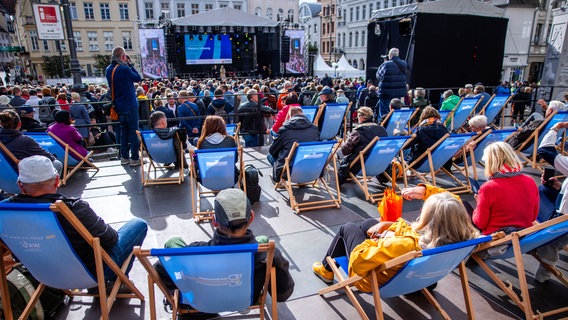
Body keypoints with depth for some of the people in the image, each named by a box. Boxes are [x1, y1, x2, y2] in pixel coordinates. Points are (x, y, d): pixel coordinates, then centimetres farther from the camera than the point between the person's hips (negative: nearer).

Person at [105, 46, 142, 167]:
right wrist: (130, 64, -1)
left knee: (124, 131, 15)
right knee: (133, 132, 0)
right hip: (130, 105, -7)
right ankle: (134, 158, 3)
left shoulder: (108, 70, 6)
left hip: (119, 106, 8)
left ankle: (124, 157, 19)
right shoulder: (124, 69, -18)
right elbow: (138, 78, -5)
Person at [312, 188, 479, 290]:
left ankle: (327, 270, 44)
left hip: (371, 279, -6)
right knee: (368, 223, 24)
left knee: (348, 228, 17)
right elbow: (450, 201, -7)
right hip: (405, 273, 6)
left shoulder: (407, 245, -49)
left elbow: (357, 261, -40)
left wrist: (384, 239, -25)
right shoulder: (459, 239, -27)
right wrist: (425, 190, -22)